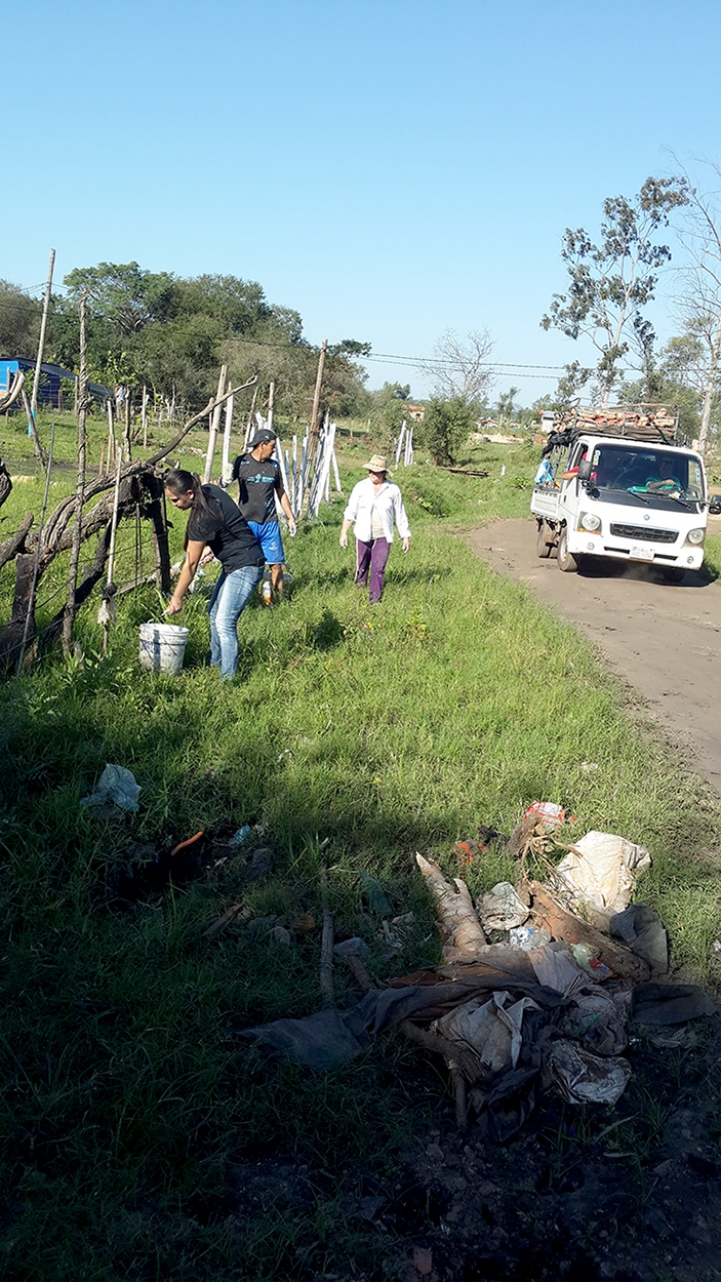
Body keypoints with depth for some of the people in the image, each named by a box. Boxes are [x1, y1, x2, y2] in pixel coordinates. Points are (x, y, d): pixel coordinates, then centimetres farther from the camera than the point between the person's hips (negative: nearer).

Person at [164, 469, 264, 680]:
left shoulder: (203, 517, -26)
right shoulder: (209, 491, -2)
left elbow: (191, 564, -17)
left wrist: (177, 598, -7)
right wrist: (210, 547, 15)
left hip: (245, 566, -11)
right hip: (234, 563, 11)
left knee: (224, 623, -15)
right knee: (214, 613, 19)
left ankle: (228, 679, -11)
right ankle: (215, 664, 34)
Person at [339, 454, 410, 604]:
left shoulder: (393, 490, -3)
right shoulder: (360, 487, -2)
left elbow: (400, 515, 5)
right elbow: (350, 511, 2)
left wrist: (406, 536, 7)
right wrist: (344, 532, -2)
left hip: (383, 537, -1)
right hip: (363, 535, 1)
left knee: (378, 568, -6)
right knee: (361, 565, 10)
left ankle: (375, 598, 2)